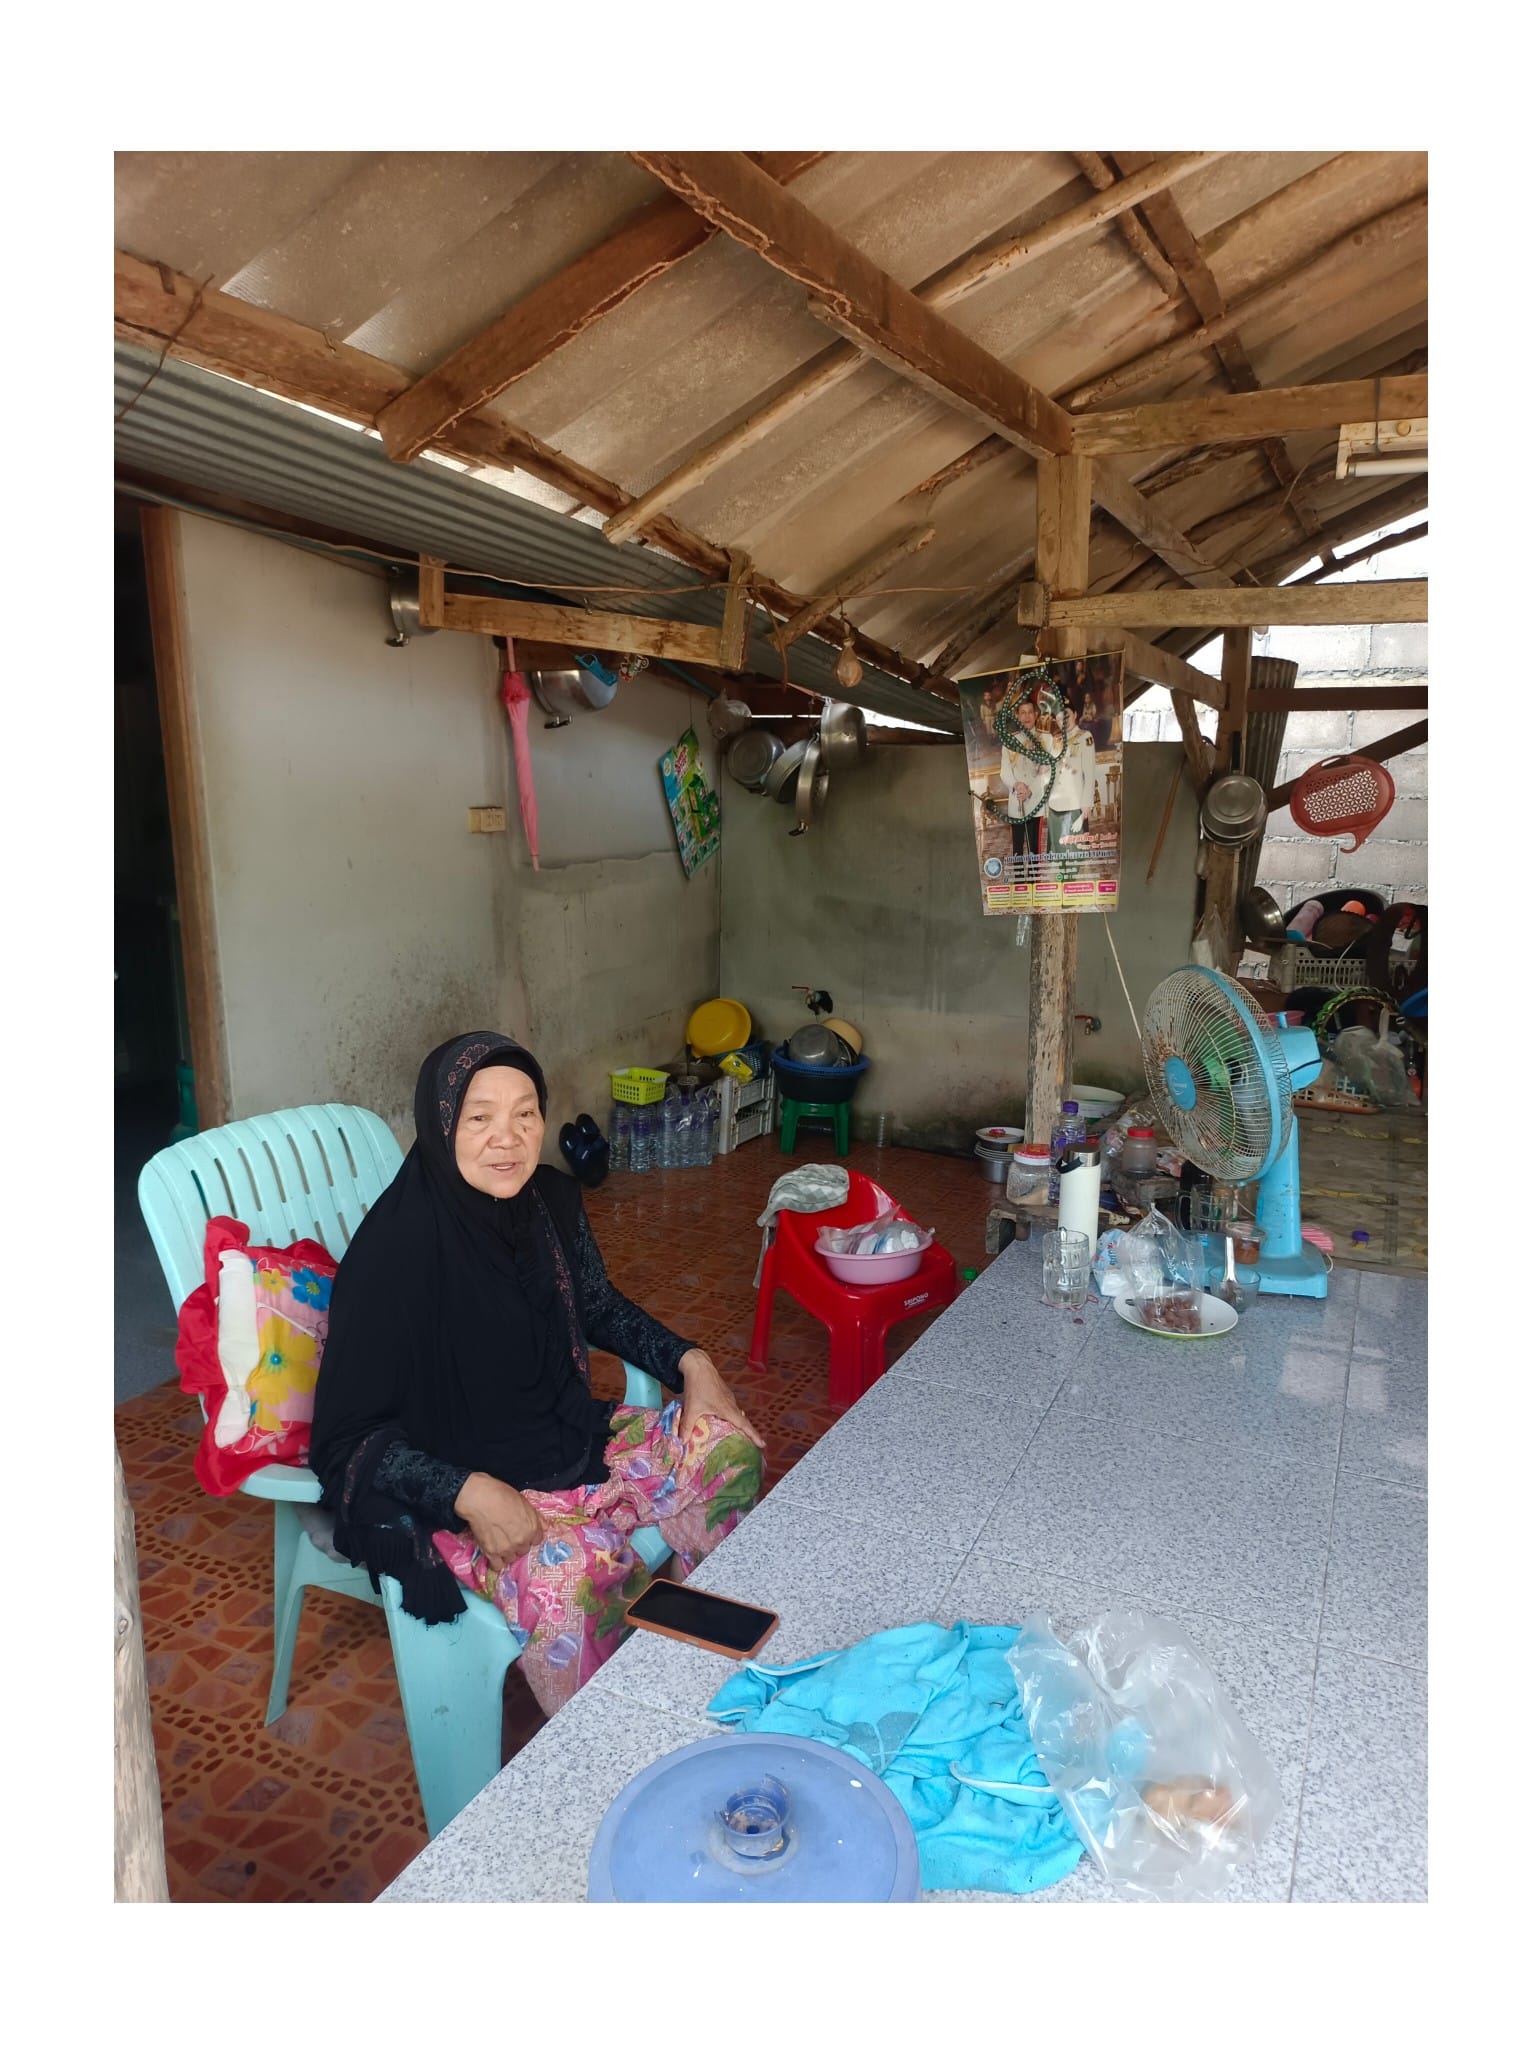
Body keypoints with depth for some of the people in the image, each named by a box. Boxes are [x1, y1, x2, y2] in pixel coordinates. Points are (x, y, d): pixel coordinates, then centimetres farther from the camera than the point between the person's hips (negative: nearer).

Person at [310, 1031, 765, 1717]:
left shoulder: (551, 1200, -5)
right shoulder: (396, 1248, -26)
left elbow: (600, 1307, 14)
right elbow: (345, 1437, -21)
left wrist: (689, 1361, 1)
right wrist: (468, 1494, -32)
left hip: (571, 1436, 7)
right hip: (452, 1486, -7)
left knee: (732, 1448, -3)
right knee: (574, 1571, -33)